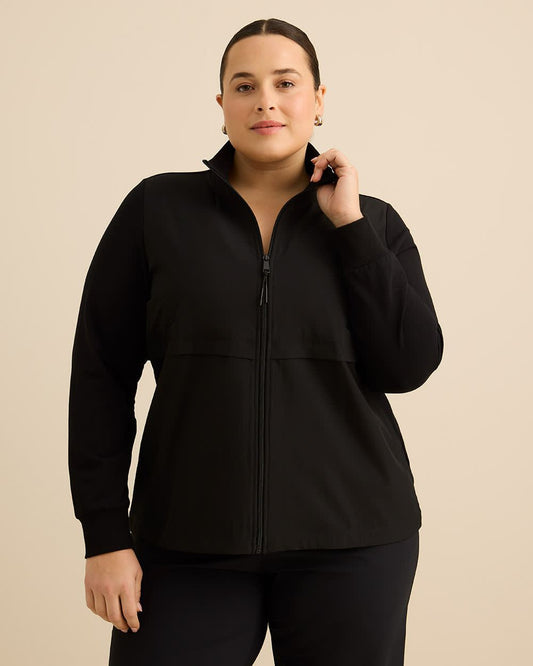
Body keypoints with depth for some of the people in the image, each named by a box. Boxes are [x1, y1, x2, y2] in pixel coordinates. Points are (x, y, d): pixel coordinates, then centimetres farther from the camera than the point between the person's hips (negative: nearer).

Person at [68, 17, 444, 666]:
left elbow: (409, 364, -6)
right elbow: (102, 374, 0)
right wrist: (106, 535, -4)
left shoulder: (374, 224, 6)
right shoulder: (157, 210, 2)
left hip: (350, 539, 1)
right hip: (191, 540, -1)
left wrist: (349, 224, -7)